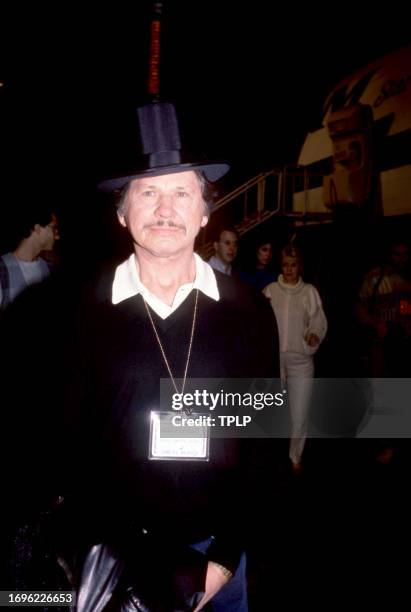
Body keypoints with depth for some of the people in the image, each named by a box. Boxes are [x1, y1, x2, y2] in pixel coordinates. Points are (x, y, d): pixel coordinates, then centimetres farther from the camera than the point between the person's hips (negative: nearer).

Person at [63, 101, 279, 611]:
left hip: (217, 539, 1)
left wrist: (226, 553, -7)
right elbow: (70, 439, -5)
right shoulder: (84, 312, -9)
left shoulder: (248, 310, -8)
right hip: (120, 545, 0)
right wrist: (120, 550, -9)